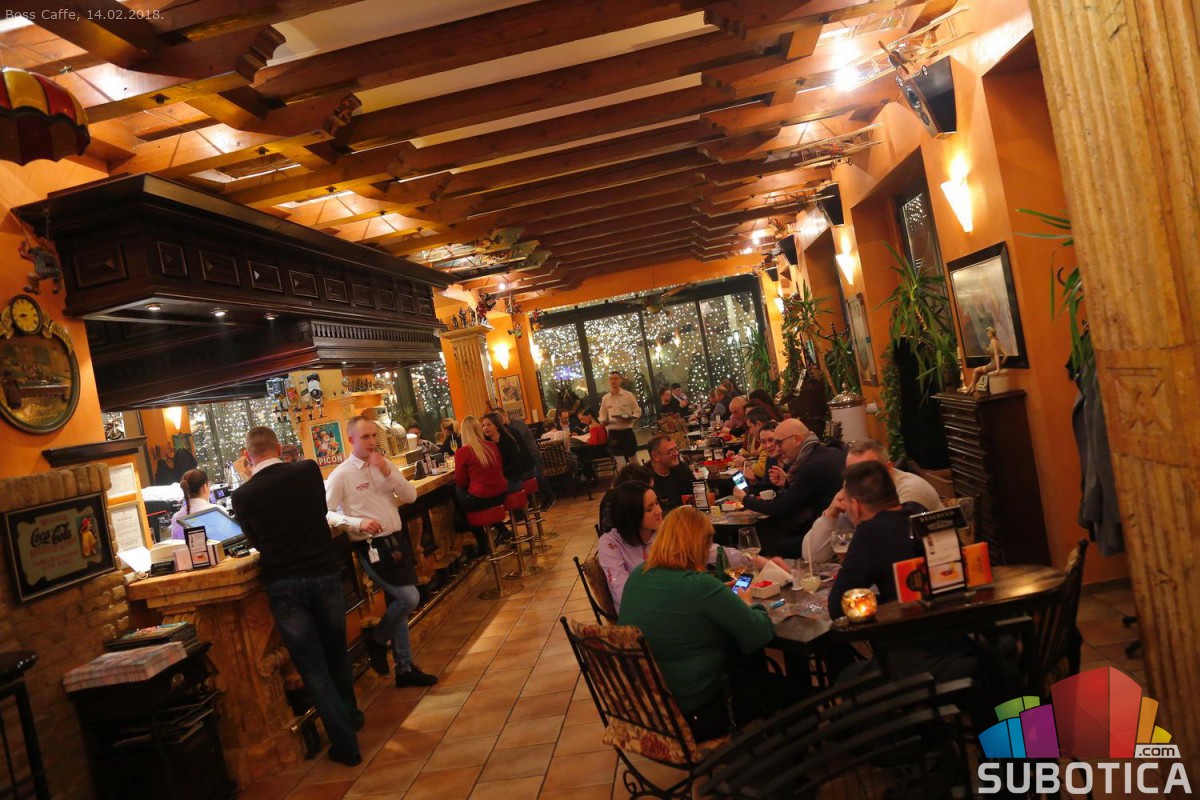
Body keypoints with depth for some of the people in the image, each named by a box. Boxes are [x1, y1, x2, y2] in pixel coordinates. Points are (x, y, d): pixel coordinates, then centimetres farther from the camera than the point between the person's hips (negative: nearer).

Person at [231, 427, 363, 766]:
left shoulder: (243, 496, -7)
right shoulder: (309, 470, -4)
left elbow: (256, 541, 8)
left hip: (284, 586, -2)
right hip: (325, 575, 2)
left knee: (314, 669, 8)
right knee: (337, 655, 22)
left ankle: (346, 744, 12)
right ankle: (350, 718, 41)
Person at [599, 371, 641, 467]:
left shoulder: (628, 395, -2)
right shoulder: (605, 398, 4)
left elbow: (637, 411, 1)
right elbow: (602, 415, 14)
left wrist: (630, 419, -18)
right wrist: (603, 421, -8)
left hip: (627, 431, -1)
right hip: (613, 433, 1)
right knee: (619, 462, 4)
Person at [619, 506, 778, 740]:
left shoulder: (638, 575, -2)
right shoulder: (700, 586, -24)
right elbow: (761, 635, -14)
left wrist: (723, 593, 13)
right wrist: (746, 604, 6)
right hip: (692, 715, -7)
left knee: (750, 659, 22)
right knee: (754, 658, 20)